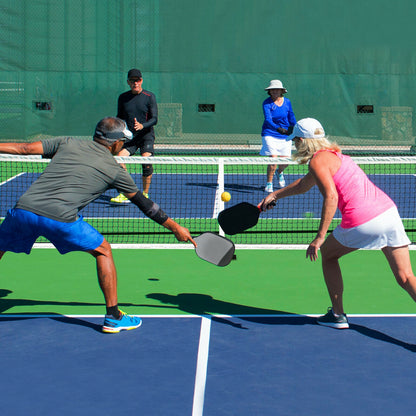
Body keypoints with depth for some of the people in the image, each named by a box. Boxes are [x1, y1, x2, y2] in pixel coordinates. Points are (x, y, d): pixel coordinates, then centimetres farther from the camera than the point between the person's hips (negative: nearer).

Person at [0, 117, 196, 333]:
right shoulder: (115, 170, 13)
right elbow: (144, 204, 21)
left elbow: (25, 148, 17)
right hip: (60, 218, -3)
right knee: (103, 251, 19)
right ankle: (113, 317, 21)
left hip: (23, 209, 3)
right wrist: (176, 228, 30)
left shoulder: (68, 143, 19)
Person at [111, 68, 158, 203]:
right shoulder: (123, 98, 8)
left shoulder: (149, 96, -2)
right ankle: (124, 194, -11)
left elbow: (154, 119, -7)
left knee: (146, 162, -20)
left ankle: (145, 194, -3)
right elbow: (119, 118, 17)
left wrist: (142, 126, -25)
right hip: (129, 137, 3)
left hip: (146, 136, -3)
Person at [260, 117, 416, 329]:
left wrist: (320, 237, -17)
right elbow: (303, 185, 42)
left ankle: (338, 315, 27)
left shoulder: (317, 160, -2)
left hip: (362, 222, -7)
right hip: (389, 210, 8)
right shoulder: (331, 154, 26)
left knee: (327, 254, 21)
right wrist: (275, 195, 46)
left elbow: (331, 197, -17)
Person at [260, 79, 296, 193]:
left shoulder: (287, 102, 4)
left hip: (285, 136, 4)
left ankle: (279, 172, 38)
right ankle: (269, 184, 3)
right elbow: (268, 120, -21)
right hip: (270, 134, -4)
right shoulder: (266, 103, -9)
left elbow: (291, 117, 15)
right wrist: (279, 129, -37)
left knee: (285, 162, 1)